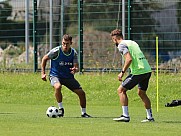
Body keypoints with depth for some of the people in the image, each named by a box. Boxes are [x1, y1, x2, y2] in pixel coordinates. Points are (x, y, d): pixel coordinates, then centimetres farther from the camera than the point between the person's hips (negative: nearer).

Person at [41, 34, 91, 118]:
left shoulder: (73, 53, -6)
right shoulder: (56, 51, -17)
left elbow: (76, 67, -7)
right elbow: (44, 59, -3)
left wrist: (75, 70, -33)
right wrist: (43, 73, -7)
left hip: (69, 77, 4)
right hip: (55, 75, -4)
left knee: (81, 93, -5)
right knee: (58, 87, -38)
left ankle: (83, 113, 16)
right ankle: (61, 109, -20)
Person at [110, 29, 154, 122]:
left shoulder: (121, 45, -4)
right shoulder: (132, 42, 22)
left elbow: (129, 59, -18)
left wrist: (122, 72, -12)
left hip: (138, 72, -8)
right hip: (147, 70, 8)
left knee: (121, 90, 1)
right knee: (141, 93, 24)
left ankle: (125, 116, -5)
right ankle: (150, 117, 24)